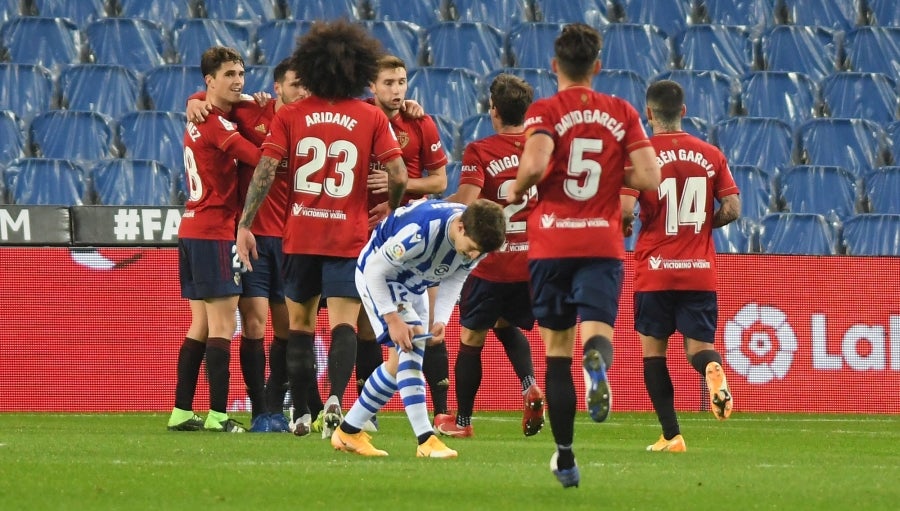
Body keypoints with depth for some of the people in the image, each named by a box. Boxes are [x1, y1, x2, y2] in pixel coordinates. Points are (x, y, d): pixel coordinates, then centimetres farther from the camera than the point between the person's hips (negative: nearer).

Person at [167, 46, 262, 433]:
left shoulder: (198, 119, 12)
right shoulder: (217, 125, -14)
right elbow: (261, 158, -23)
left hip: (191, 229, 9)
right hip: (215, 233, -9)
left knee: (201, 326, 12)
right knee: (222, 326, -8)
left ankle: (181, 411, 12)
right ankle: (217, 414, -11)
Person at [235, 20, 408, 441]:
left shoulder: (290, 115, 1)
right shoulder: (372, 118, -1)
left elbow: (264, 171, -7)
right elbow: (398, 176, -6)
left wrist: (244, 224, -4)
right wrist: (391, 213, 13)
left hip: (299, 235, 1)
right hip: (350, 236, -1)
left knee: (300, 323, 14)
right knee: (344, 323, -5)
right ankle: (335, 398, -28)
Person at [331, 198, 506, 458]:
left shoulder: (478, 239, -20)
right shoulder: (420, 232, -41)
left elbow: (454, 280, -5)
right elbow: (375, 270, -30)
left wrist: (441, 320, -20)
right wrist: (393, 320, -32)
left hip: (414, 286, 8)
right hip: (376, 275, -8)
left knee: (401, 363, 10)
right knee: (412, 346, -23)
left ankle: (348, 431, 23)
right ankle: (426, 441, -26)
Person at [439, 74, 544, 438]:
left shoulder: (480, 152, -11)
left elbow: (466, 201, -23)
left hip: (490, 263, -4)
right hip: (533, 261, 4)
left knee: (472, 337, 10)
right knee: (507, 326, 25)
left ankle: (462, 421, 16)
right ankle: (530, 387, 0)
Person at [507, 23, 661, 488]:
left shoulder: (544, 112, -2)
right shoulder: (621, 113, 6)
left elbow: (535, 165, -20)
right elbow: (649, 177, -1)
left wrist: (516, 190, 1)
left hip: (551, 243, -1)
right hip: (603, 244, 1)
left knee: (557, 349, 10)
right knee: (596, 329, -8)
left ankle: (564, 457, 11)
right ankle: (597, 362, -48)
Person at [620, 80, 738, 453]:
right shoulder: (711, 155, 3)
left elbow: (625, 210, -16)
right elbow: (732, 209, 0)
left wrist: (625, 224, 7)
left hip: (655, 271, -2)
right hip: (701, 271, 2)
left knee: (653, 349, 10)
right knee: (698, 345, 9)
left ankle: (671, 436, 3)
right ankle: (713, 369, -29)